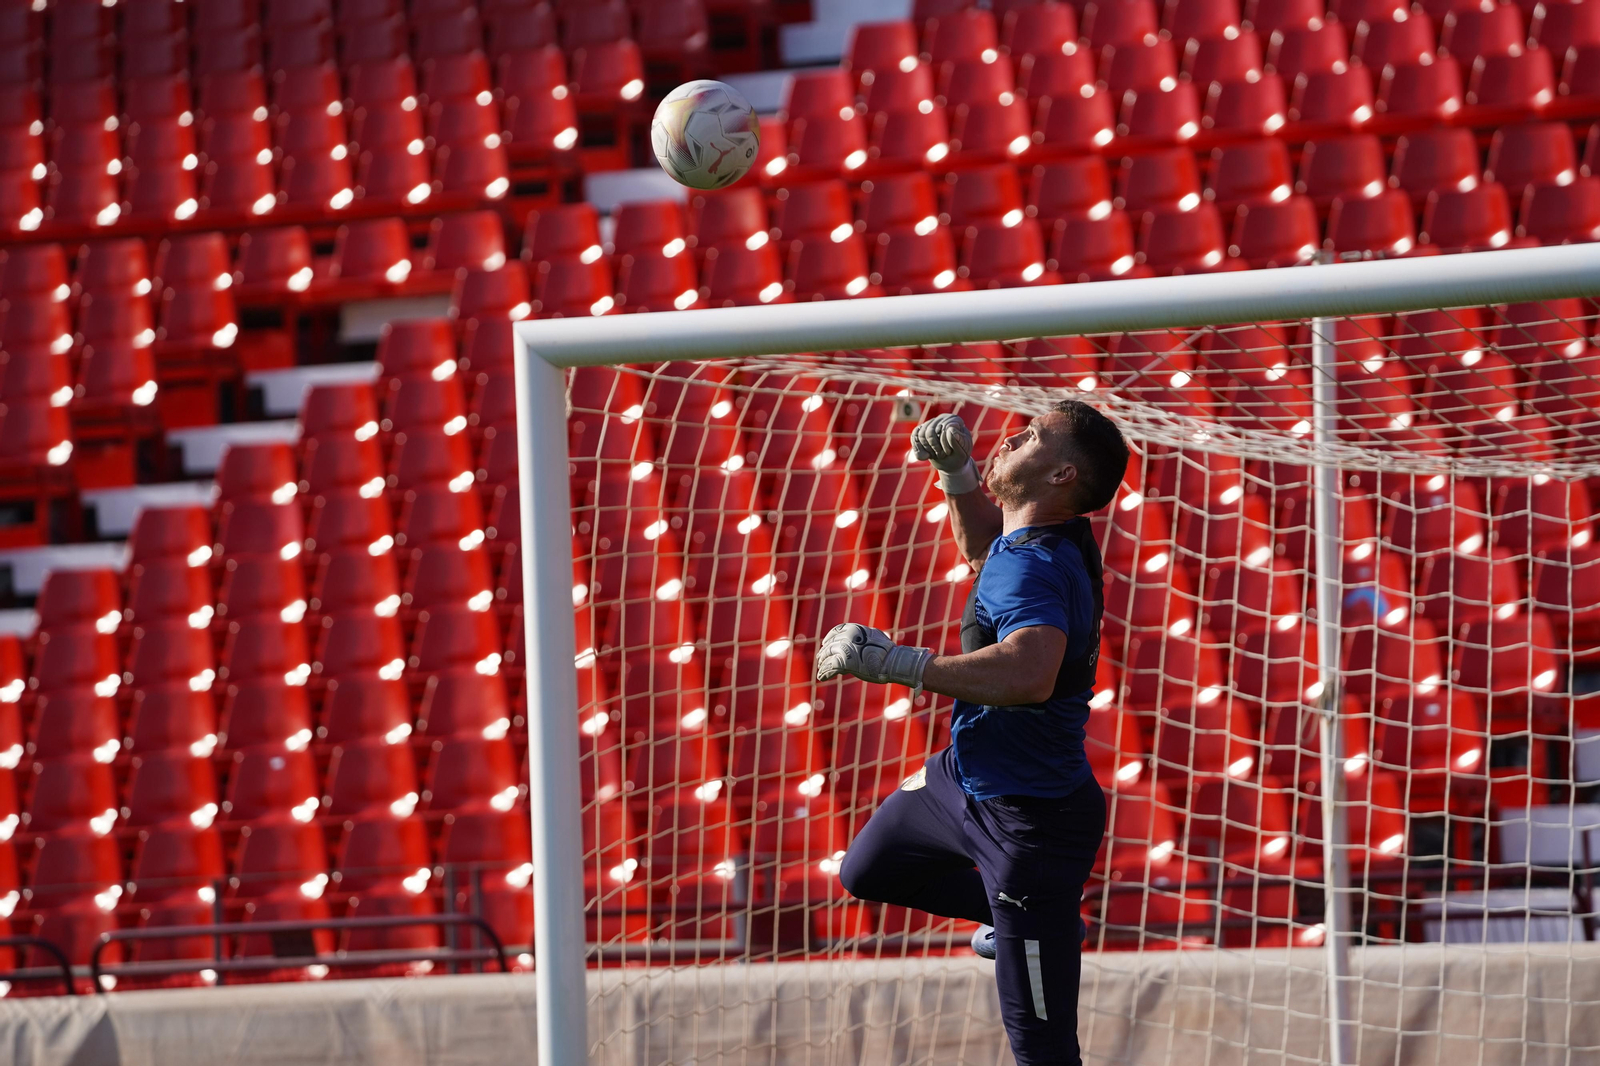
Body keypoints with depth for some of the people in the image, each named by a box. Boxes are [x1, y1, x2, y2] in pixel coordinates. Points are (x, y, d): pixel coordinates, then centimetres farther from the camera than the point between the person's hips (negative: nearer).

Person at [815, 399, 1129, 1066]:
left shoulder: (1037, 570, -30)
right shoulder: (1030, 538, -2)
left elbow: (1029, 674, -51)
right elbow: (981, 546, 25)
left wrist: (895, 663, -50)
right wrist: (956, 472, 7)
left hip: (1027, 826, -10)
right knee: (868, 872, 33)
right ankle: (1034, 920, 41)